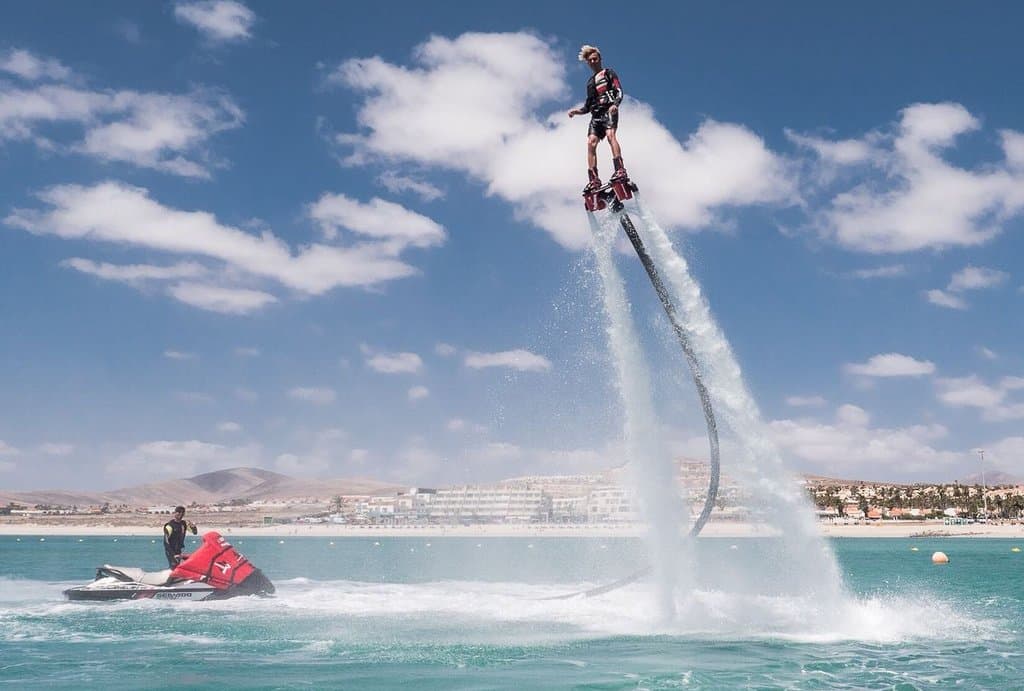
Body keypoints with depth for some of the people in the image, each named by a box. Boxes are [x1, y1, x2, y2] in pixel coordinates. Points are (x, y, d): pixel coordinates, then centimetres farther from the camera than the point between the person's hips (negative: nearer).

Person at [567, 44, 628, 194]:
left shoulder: (608, 72, 13)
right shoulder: (590, 82, 29)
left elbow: (619, 90, -1)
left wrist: (615, 104, -21)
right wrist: (577, 111, 9)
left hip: (609, 110, -5)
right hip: (596, 114, 5)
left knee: (610, 134, -29)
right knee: (591, 142, -13)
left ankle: (620, 170, -39)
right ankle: (594, 180, -18)